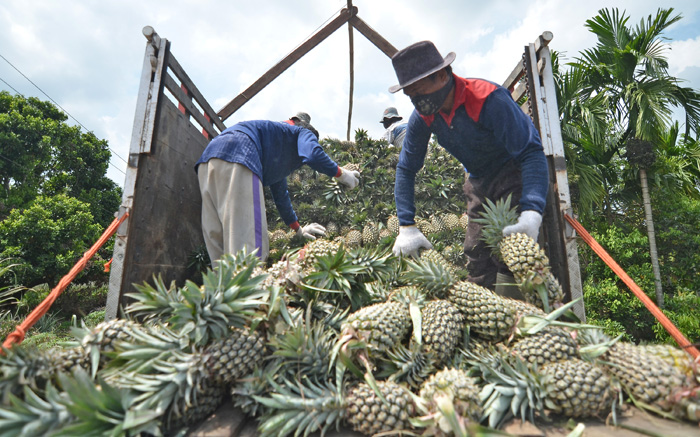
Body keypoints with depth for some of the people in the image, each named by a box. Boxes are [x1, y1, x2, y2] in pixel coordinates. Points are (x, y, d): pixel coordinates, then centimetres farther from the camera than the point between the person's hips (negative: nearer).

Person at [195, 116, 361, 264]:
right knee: (249, 242, -15)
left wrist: (298, 229, 53)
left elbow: (280, 194, 47)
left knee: (218, 241, 5)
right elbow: (313, 155, -8)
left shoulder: (279, 155, 42)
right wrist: (341, 173, 8)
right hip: (237, 154, -9)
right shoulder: (304, 133, 19)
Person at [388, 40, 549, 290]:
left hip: (514, 173, -5)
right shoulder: (422, 117, -11)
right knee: (477, 258, 7)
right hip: (478, 181, 6)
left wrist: (531, 212, -48)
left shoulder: (488, 98, -28)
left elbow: (531, 152, -32)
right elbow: (406, 169, -7)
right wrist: (406, 226, -15)